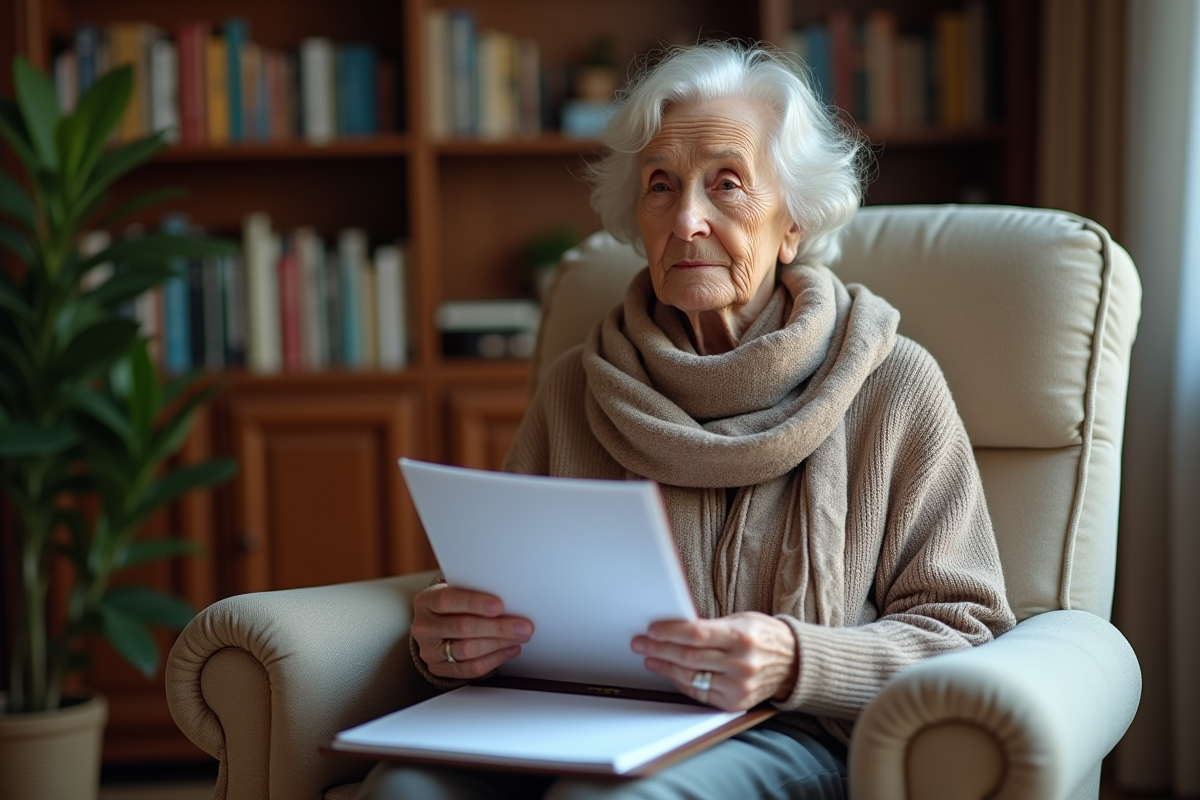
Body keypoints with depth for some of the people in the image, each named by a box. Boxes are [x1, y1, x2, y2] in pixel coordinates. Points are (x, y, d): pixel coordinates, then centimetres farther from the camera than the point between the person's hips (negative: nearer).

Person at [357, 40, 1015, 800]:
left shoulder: (893, 386, 1)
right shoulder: (577, 388, 12)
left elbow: (962, 630, -1)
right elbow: (507, 584, 15)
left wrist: (795, 664, -21)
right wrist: (448, 640, -10)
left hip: (801, 738, -4)